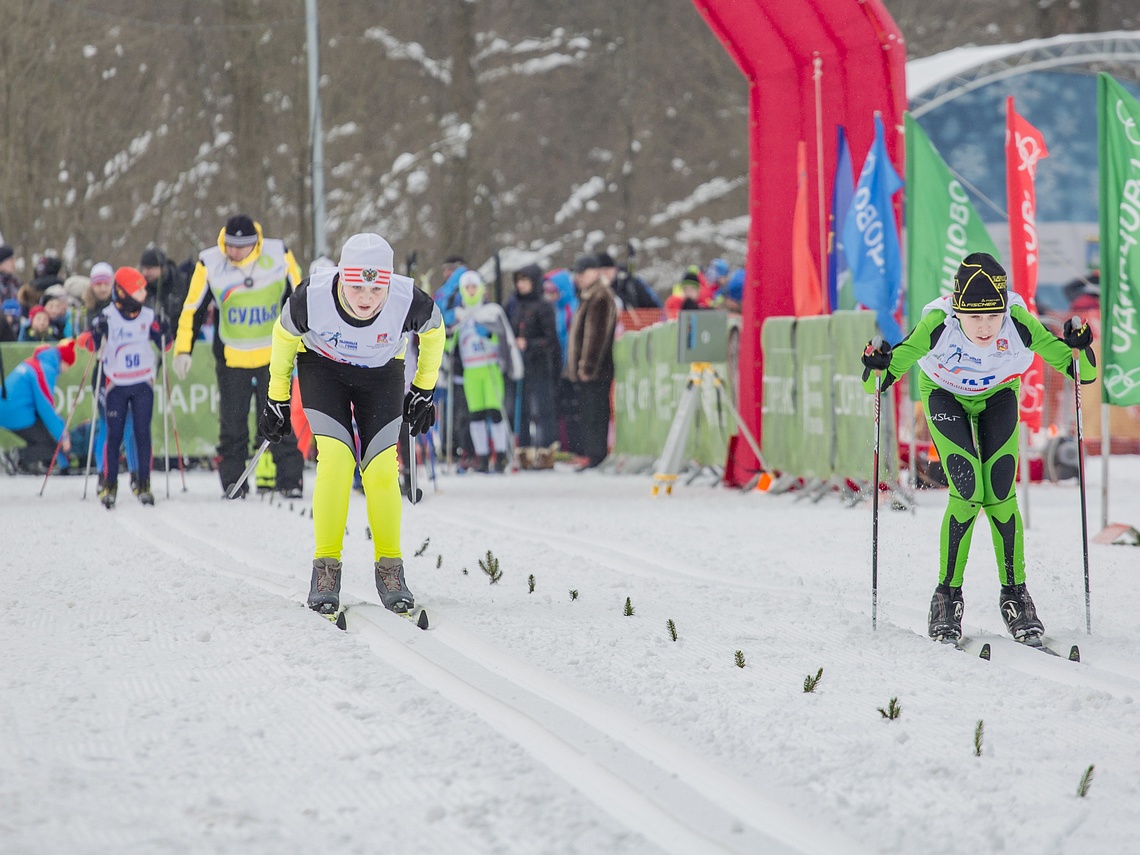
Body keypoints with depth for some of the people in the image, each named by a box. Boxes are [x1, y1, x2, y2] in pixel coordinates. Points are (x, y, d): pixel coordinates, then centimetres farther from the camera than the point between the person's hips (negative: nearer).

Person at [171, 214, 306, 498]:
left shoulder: (279, 255, -7)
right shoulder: (210, 264, -9)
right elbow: (192, 309, -1)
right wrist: (183, 349, -5)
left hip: (273, 355, 0)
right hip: (231, 357, 0)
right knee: (232, 422, 3)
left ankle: (290, 480, 7)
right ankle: (233, 481, 14)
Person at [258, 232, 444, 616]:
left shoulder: (409, 302, -32)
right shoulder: (312, 297, -32)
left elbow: (434, 330, -6)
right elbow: (284, 336, -9)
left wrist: (424, 390, 4)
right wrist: (277, 399, 1)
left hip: (382, 375, 1)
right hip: (323, 368, -1)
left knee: (381, 470, -10)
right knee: (335, 458, -19)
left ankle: (389, 568, 6)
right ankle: (325, 567, -9)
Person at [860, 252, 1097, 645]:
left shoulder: (1018, 322, -33)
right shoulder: (938, 324, -37)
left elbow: (1082, 374, -27)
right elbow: (886, 373, -31)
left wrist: (1079, 353, -47)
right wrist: (876, 368, -52)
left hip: (998, 397, 1)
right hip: (945, 396, -1)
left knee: (1000, 495, -10)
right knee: (967, 493, -17)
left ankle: (1015, 593, 7)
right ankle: (948, 595, -2)